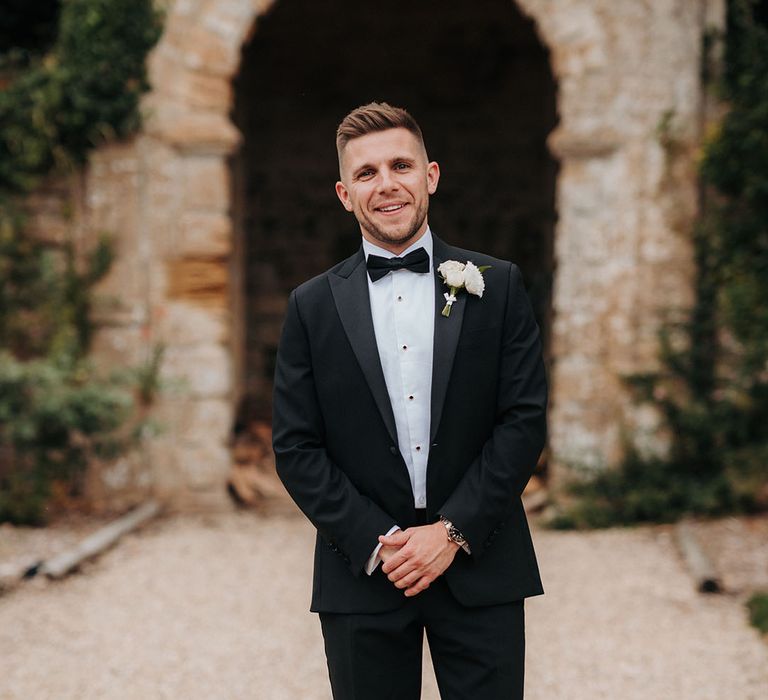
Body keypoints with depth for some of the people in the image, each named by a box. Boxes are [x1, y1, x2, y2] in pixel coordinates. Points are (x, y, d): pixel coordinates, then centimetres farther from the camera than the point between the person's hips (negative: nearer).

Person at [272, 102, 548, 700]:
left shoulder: (496, 287, 3)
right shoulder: (313, 306, 5)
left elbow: (525, 420, -2)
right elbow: (296, 447, 1)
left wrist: (453, 531, -10)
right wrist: (374, 541, -10)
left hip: (479, 569, 0)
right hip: (362, 577, 1)